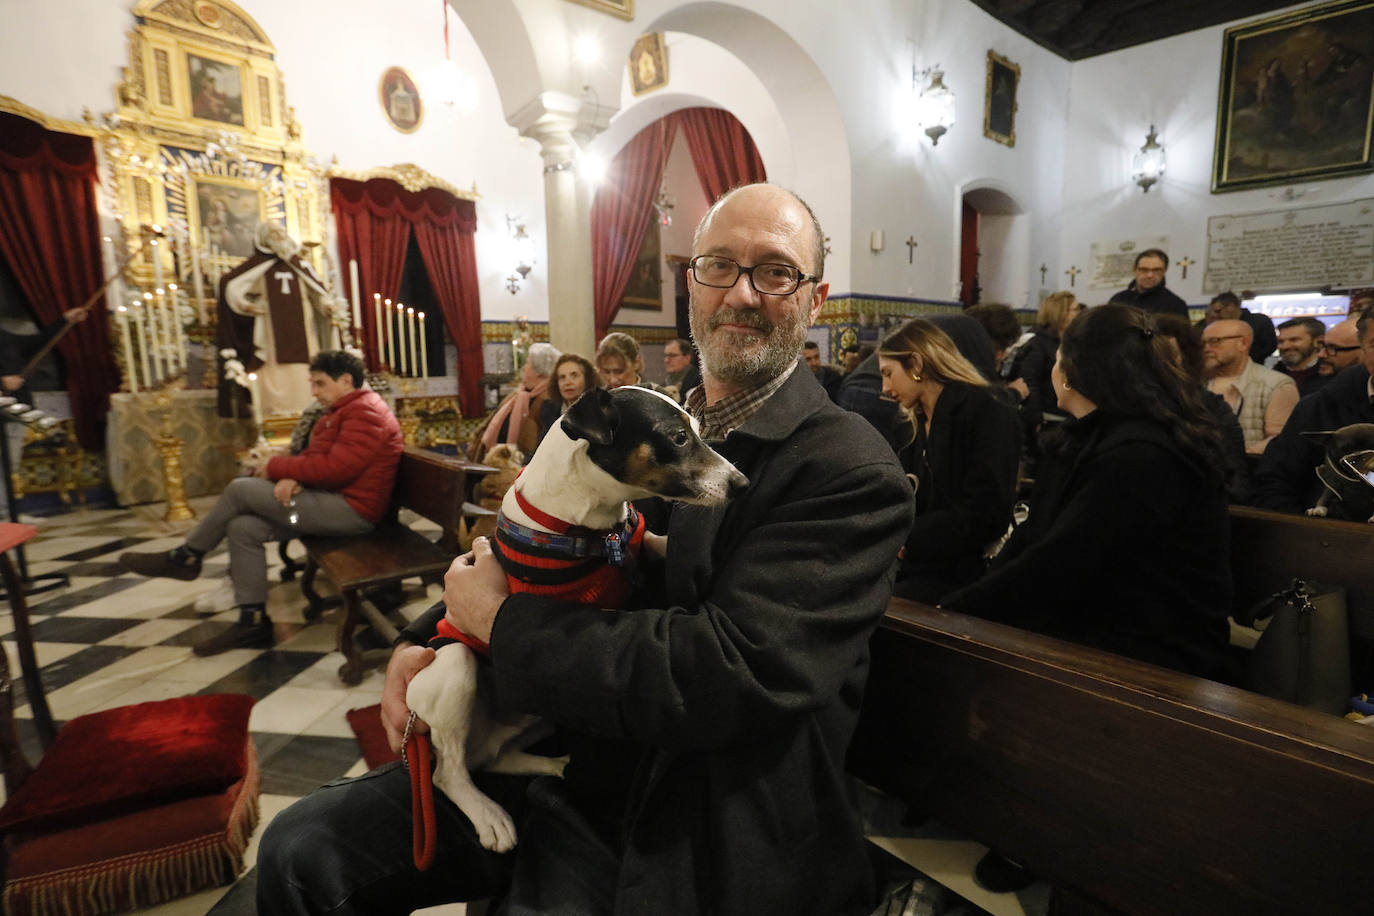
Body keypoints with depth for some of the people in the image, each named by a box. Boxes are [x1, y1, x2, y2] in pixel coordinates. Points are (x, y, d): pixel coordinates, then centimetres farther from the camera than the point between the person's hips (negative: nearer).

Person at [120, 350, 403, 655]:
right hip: (332, 503, 10)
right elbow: (313, 456, 15)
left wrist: (277, 468, -11)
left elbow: (335, 467, -24)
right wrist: (291, 478, -8)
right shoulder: (343, 412, 21)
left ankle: (185, 558, 12)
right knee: (243, 528, 0)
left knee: (241, 489, -10)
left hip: (351, 510, -10)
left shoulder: (365, 413, -14)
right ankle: (253, 622, 5)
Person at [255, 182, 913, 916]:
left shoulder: (853, 475, -16)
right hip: (551, 765, 6)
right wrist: (423, 639, -2)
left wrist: (501, 621, -17)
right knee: (298, 850, 7)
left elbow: (730, 672, -26)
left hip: (670, 837, -5)